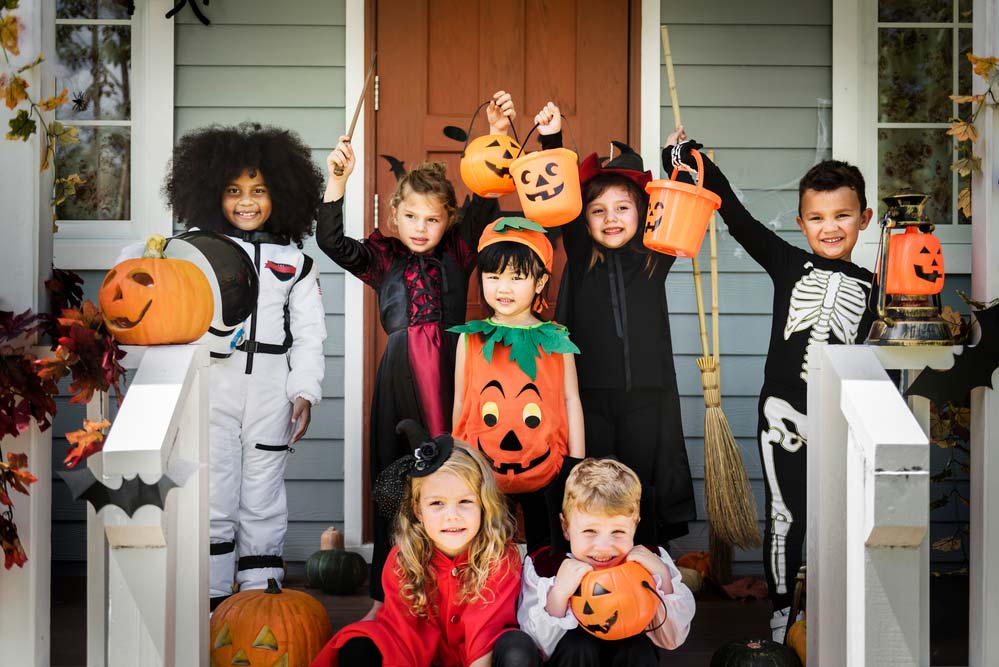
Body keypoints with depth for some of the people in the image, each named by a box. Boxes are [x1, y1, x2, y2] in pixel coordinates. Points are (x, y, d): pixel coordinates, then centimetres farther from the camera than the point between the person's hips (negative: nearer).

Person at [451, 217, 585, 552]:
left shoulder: (556, 339, 1)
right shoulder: (471, 338, 2)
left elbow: (571, 401, 3)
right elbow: (460, 403, 7)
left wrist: (578, 467, 0)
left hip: (545, 472, 0)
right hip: (482, 473, 0)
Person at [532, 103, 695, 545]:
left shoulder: (655, 257, 4)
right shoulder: (580, 257, 3)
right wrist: (551, 142, -11)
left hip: (646, 396, 0)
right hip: (590, 393, 0)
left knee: (643, 489, 7)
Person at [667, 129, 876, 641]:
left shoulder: (870, 286, 7)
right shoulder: (789, 264, 2)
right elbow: (736, 217, -5)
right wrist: (689, 158, -11)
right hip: (785, 411, -1)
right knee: (785, 516, 6)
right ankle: (782, 610, 21)